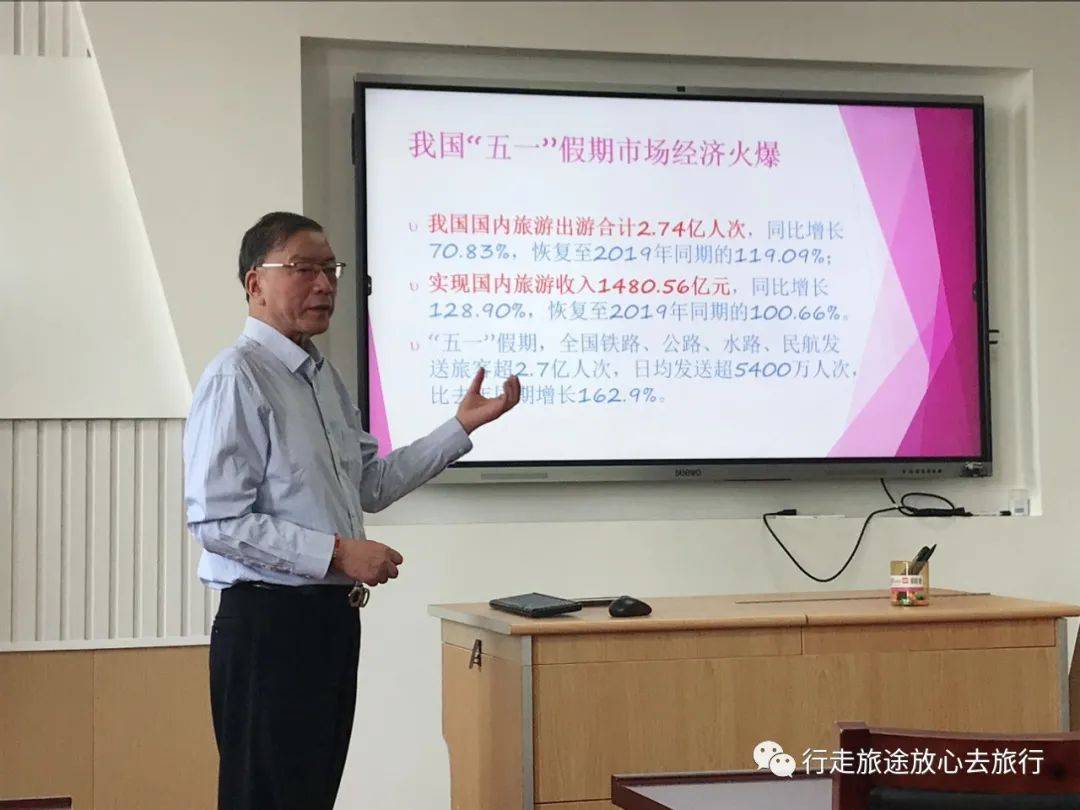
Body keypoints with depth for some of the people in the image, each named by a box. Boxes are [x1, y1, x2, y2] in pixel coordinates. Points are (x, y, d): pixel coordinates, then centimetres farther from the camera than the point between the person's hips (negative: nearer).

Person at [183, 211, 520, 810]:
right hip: (269, 619, -9)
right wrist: (337, 552, -19)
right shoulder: (237, 377, -14)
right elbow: (217, 521, -20)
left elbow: (371, 485, 21)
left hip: (331, 617, 9)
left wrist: (462, 425, 16)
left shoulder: (325, 378, 15)